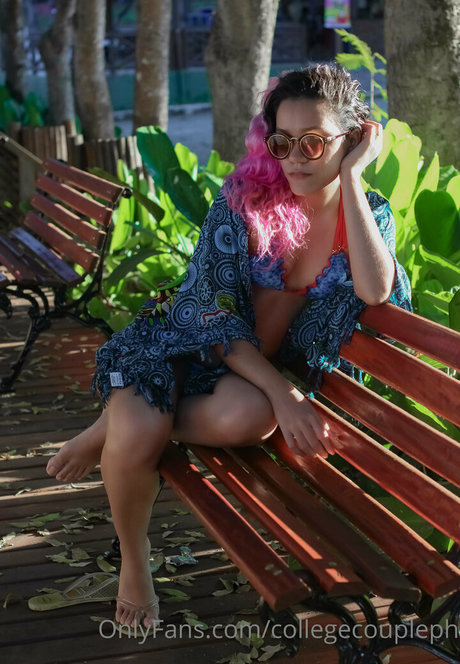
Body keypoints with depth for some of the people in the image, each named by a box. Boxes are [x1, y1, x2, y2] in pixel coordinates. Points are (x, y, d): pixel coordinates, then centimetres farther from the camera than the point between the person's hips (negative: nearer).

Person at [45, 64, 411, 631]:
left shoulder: (370, 212, -4)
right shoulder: (246, 197, -11)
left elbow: (375, 291, -26)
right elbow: (210, 311, -14)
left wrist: (351, 176, -23)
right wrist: (282, 393, -24)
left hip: (268, 365, 1)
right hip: (190, 346, -1)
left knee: (247, 418, -36)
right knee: (138, 432, -31)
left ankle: (118, 423, -8)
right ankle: (133, 561, 1)